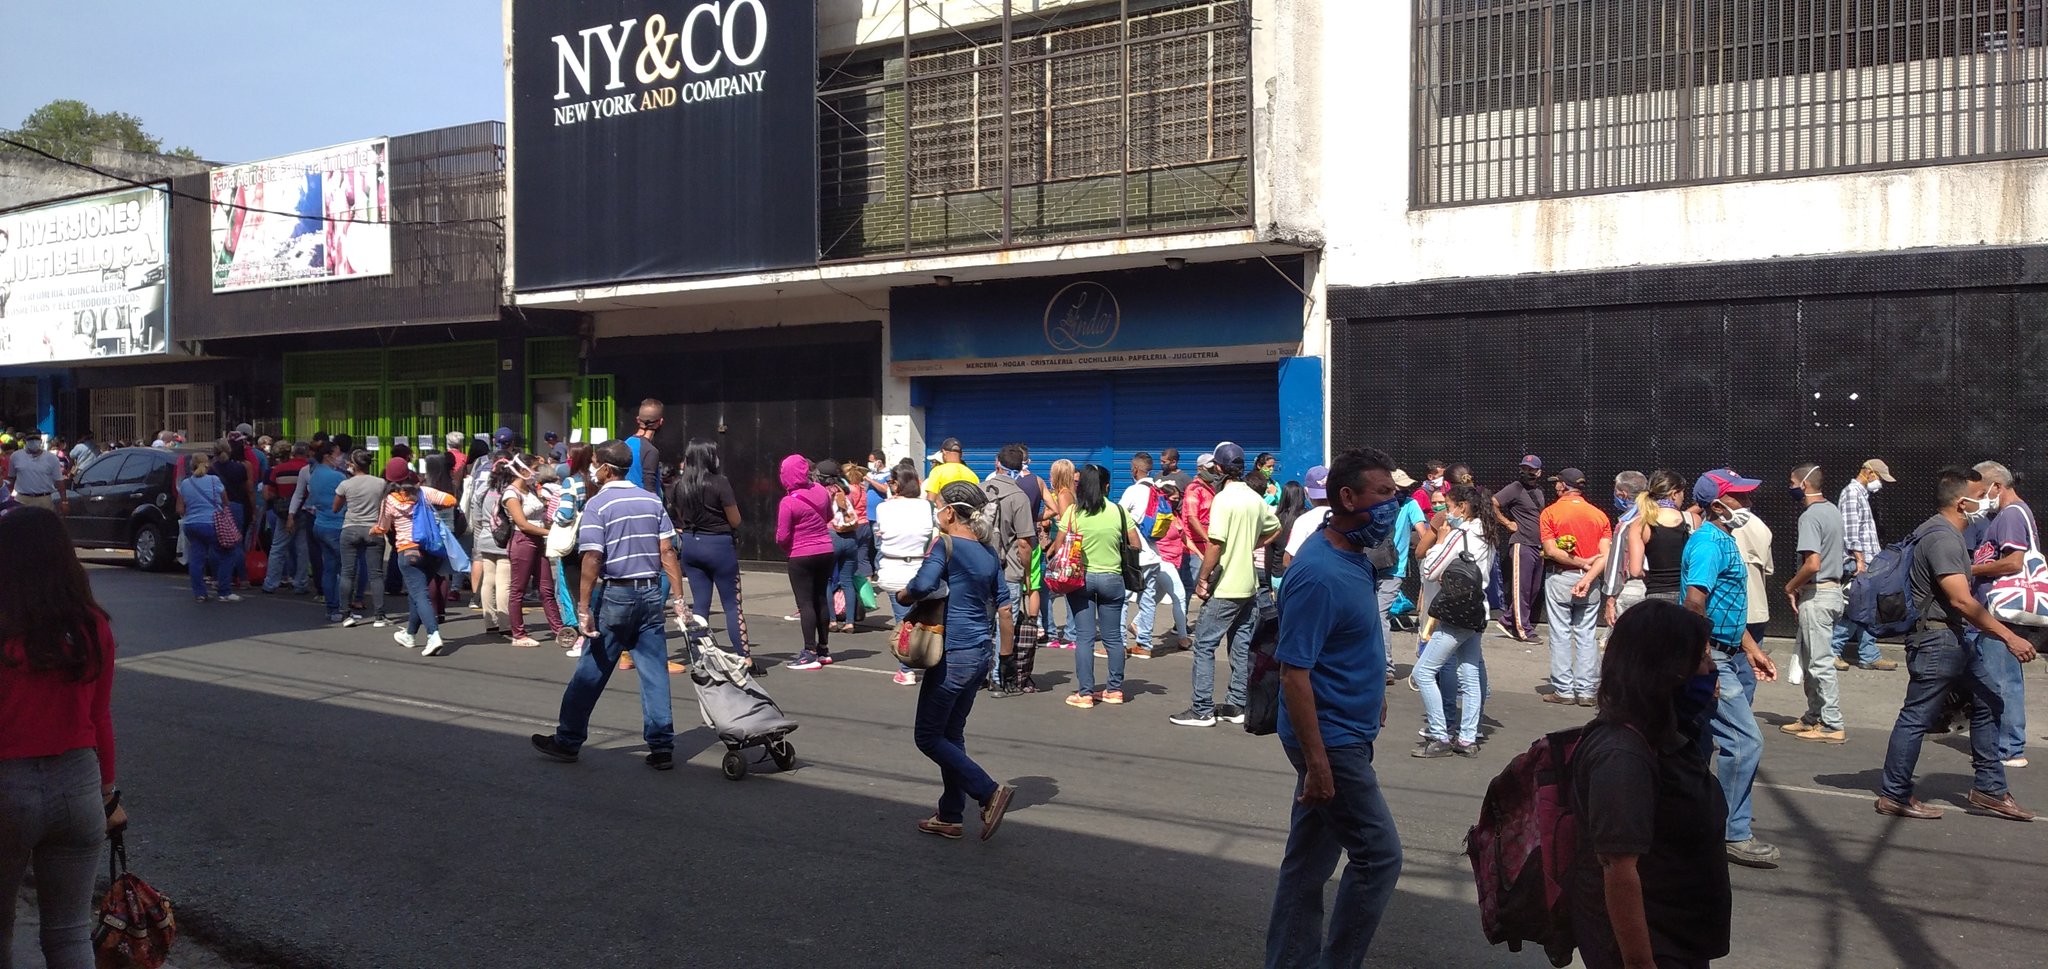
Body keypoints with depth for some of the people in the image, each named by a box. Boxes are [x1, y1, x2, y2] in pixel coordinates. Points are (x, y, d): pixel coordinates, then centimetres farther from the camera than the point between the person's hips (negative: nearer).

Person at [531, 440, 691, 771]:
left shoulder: (598, 505, -8)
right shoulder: (652, 501, 6)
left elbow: (592, 560, -16)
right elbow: (668, 552, 2)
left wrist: (584, 608, -14)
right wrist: (679, 599, 3)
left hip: (615, 594, -4)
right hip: (651, 594, 4)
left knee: (591, 672, 8)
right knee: (655, 672, 5)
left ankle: (567, 741, 20)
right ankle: (662, 747, 4)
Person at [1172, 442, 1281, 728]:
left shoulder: (1223, 499, -15)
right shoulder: (1255, 499, 7)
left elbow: (1215, 544, -19)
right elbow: (1274, 529, 22)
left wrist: (1203, 579, -11)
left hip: (1225, 588, -8)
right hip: (1249, 585, 8)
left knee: (1204, 645, -1)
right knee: (1242, 647, 12)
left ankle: (1202, 709, -2)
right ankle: (1236, 707, 17)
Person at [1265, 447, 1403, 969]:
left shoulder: (1354, 557, 5)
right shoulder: (1319, 575, -24)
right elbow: (1294, 673, -25)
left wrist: (1374, 696, 25)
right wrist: (1316, 762, -25)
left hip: (1344, 734, 9)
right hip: (1331, 741, -9)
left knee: (1310, 860, 15)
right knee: (1379, 856, -1)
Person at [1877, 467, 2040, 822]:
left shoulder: (1946, 533, 15)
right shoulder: (1942, 538, -20)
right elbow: (1961, 600, -26)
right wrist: (2009, 637, -26)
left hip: (1958, 638, 11)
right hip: (1937, 640, -11)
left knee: (1987, 703, 14)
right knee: (1917, 717, -4)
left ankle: (1989, 788, 22)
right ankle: (1894, 796, 4)